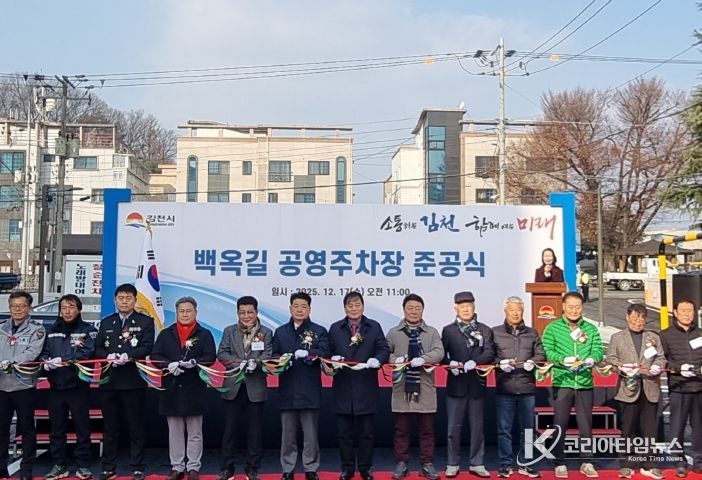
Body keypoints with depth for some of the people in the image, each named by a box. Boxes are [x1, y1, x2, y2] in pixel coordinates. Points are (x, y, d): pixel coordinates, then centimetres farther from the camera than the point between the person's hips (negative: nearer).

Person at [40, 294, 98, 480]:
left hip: (78, 385, -4)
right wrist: (46, 362, -12)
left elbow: (87, 353, -13)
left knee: (82, 427, 2)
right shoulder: (52, 331, 15)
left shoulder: (88, 330, 0)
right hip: (56, 386, 4)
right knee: (56, 428, 9)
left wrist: (62, 361, -22)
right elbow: (43, 353, 10)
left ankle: (83, 465, 11)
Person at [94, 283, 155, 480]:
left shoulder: (145, 321, 4)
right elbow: (98, 349, 9)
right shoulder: (106, 322, 15)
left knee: (136, 426, 2)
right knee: (110, 427, 10)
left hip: (133, 381, -3)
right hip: (109, 381, 3)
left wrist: (129, 356, -22)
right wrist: (108, 356, -11)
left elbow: (147, 347, -7)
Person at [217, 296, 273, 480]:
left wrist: (256, 363, -27)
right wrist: (240, 363, -18)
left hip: (255, 388, -1)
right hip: (233, 387, 1)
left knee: (255, 430, 5)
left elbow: (268, 356, -6)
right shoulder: (229, 331, 8)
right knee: (230, 429, 6)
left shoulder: (266, 333, 5)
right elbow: (221, 354, -2)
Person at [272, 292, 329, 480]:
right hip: (287, 390, 2)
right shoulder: (280, 332, 12)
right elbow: (273, 356, 7)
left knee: (311, 434, 5)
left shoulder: (319, 331, 4)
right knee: (288, 435, 10)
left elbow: (324, 353, -10)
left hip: (310, 390, -2)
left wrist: (307, 353, -25)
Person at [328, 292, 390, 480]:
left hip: (366, 387, -1)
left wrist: (377, 359, -21)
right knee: (344, 432, 8)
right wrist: (333, 359, -16)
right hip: (343, 387, 1)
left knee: (366, 432, 8)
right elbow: (328, 352, 5)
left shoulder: (374, 327, 5)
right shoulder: (335, 328, 8)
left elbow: (384, 349, -1)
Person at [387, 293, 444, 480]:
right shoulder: (393, 333, 8)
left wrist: (423, 358, -23)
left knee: (427, 430, 7)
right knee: (401, 429, 7)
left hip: (424, 388, 0)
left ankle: (427, 464, 17)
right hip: (402, 388, 0)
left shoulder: (432, 332, 6)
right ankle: (401, 463, 17)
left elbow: (439, 352, -7)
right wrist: (395, 359, -18)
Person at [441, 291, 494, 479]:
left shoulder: (485, 330, 8)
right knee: (454, 427, 3)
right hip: (456, 384, -1)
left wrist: (474, 361, -22)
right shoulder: (448, 330, 7)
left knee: (477, 426, 7)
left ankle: (476, 464, 17)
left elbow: (489, 353, -5)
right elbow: (441, 354, 2)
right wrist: (450, 363, -19)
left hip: (477, 384, 1)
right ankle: (452, 464, 13)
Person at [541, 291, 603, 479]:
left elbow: (599, 350, 1)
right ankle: (559, 463, 14)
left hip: (585, 384, 2)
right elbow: (547, 351, -7)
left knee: (586, 425, 10)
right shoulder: (552, 328, 1)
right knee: (560, 425, 3)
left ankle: (587, 463, 22)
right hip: (562, 383, -2)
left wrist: (592, 359, -21)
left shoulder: (591, 329, 9)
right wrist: (563, 359, -23)